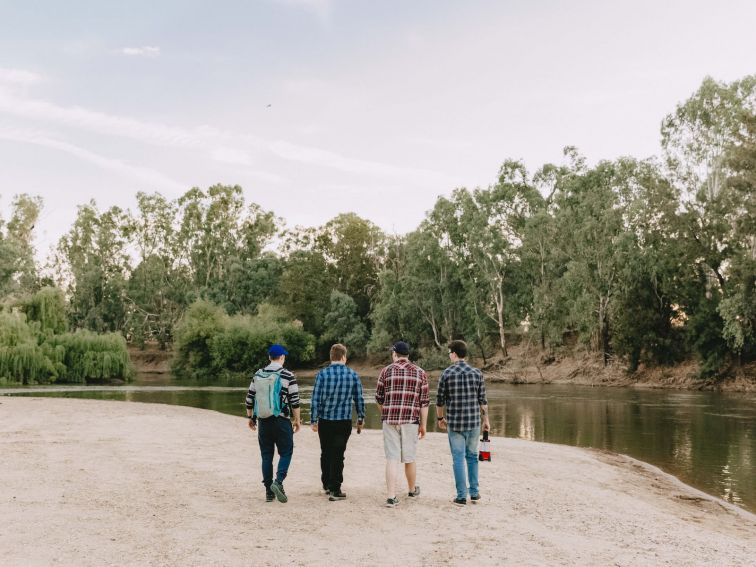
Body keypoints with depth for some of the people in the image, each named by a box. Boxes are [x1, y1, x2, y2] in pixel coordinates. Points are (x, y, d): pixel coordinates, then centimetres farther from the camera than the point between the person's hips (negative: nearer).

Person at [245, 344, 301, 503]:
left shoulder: (258, 375, 6)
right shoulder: (288, 376, -6)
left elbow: (249, 399, 8)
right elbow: (295, 401, -8)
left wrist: (251, 418, 19)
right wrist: (297, 420, 2)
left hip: (263, 421, 4)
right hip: (281, 421, -4)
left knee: (266, 455, 10)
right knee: (286, 453, 6)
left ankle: (269, 492, 11)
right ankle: (278, 481, -15)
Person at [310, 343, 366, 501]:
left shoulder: (322, 374, -6)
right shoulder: (353, 375, -3)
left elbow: (315, 399, -7)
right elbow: (359, 399, 3)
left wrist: (314, 420, 0)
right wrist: (361, 419, 14)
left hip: (325, 421, 1)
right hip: (344, 422, 0)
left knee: (325, 453, 17)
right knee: (338, 455, 3)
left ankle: (326, 484, 30)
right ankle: (334, 490, 2)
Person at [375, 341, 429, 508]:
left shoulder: (387, 371, 1)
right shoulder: (420, 373, 3)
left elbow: (379, 398, 6)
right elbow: (424, 402, -1)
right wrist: (423, 425, 4)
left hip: (390, 420, -1)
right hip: (411, 420, 1)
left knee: (392, 458, 1)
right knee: (409, 458, 15)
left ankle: (391, 497, -6)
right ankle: (412, 490, 34)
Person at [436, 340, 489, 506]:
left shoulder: (447, 374, -7)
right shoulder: (476, 373, -1)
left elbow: (440, 400, -1)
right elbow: (482, 400, 1)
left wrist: (440, 418, 14)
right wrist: (486, 420, 12)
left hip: (454, 423, -2)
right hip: (474, 422, 2)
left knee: (458, 458, 4)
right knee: (472, 456, 16)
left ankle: (462, 496, 6)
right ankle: (474, 493, 17)